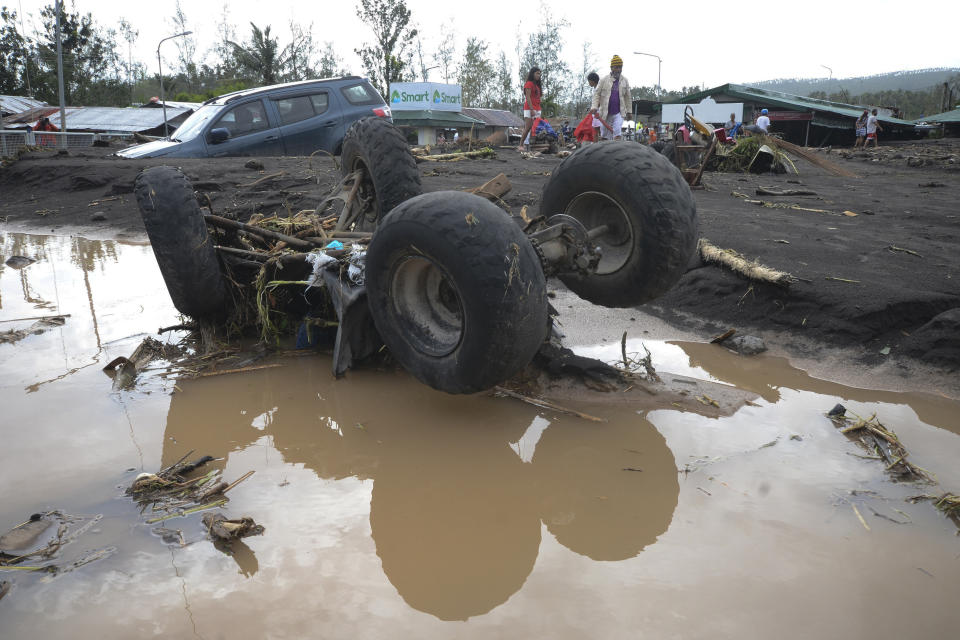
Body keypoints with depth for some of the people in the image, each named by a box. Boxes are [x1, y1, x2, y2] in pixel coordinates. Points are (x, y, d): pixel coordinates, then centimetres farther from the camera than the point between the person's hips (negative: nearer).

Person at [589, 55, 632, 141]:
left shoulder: (624, 80, 6)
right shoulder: (604, 79, 0)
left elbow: (627, 97, 11)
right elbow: (597, 93, 0)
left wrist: (628, 111, 10)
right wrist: (594, 107, -13)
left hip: (619, 113, 0)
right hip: (605, 113, 0)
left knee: (617, 134, -14)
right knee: (604, 136, 8)